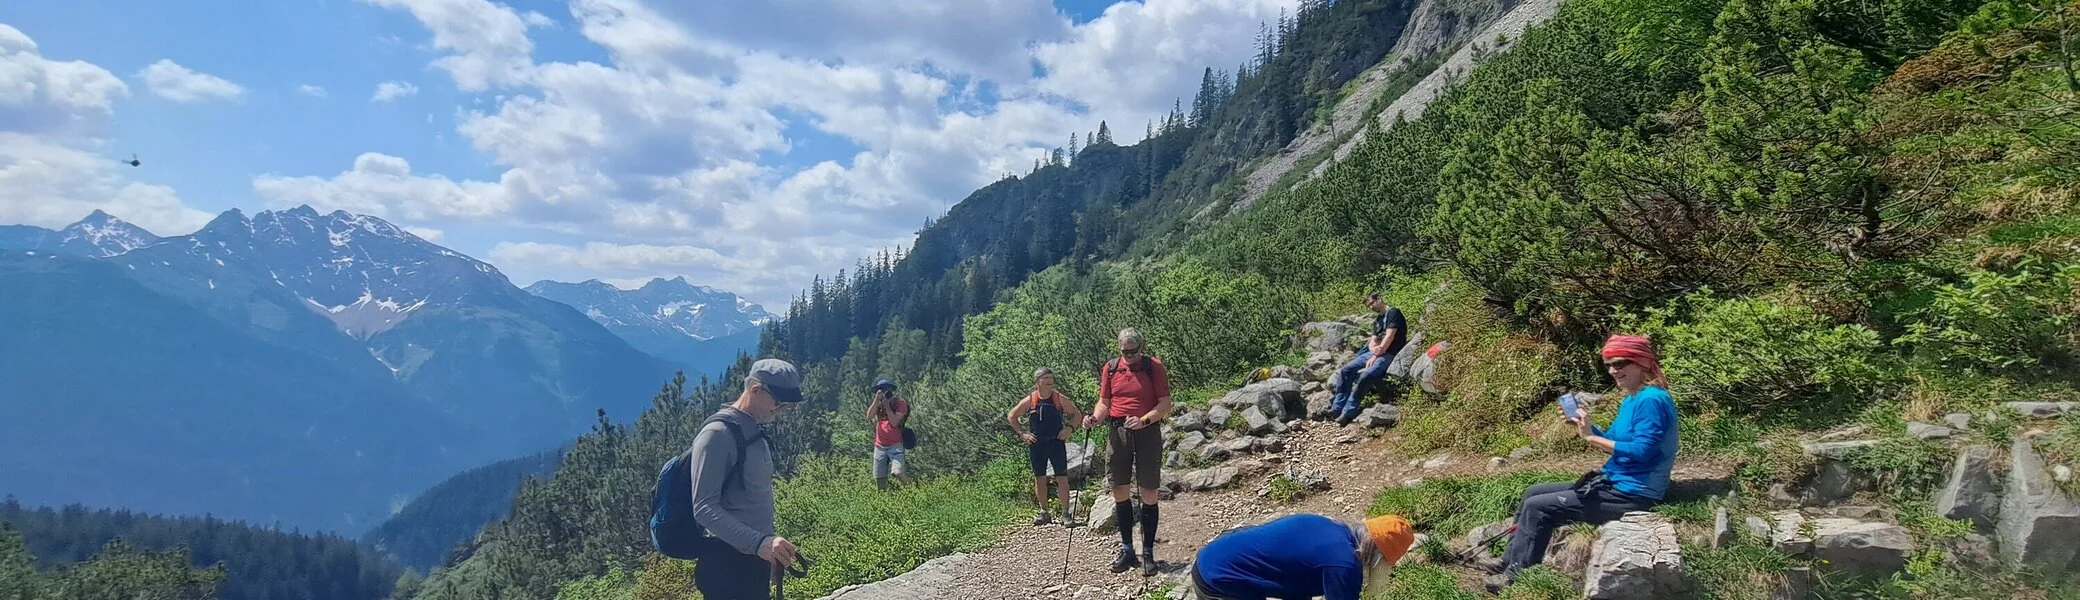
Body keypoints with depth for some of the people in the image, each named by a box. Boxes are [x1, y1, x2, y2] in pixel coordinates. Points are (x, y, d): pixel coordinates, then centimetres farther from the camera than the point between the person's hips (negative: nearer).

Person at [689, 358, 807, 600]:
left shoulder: (755, 432, 12)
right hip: (728, 564, -9)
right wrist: (759, 542, -34)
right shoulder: (718, 435, -17)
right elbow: (705, 508, -24)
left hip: (754, 558, 9)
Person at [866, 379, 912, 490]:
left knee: (897, 472, -25)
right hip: (880, 446, 5)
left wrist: (886, 405, -13)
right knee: (879, 479, 2)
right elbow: (869, 416, -6)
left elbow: (894, 422, -15)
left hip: (895, 445, -5)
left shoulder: (900, 403, -4)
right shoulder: (878, 403, 11)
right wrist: (877, 399, -13)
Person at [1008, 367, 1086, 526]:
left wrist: (1069, 428, -7)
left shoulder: (1060, 399, -4)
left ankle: (1066, 513, 2)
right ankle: (1043, 512, 19)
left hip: (1056, 443, -1)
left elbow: (1077, 414, 8)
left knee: (1062, 478, -4)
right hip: (1036, 444, 1)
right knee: (1039, 478, 8)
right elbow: (1011, 417, 9)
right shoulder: (1029, 401, -3)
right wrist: (1022, 433, 1)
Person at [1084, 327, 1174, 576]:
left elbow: (1165, 404, -5)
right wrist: (1094, 418, -10)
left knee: (1149, 493, -1)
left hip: (1147, 432, -3)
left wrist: (1144, 420, -21)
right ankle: (1127, 550, 17)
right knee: (1119, 490, 4)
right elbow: (1104, 402, 12)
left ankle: (1148, 553, 7)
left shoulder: (1154, 367, -2)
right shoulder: (1110, 368, 7)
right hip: (1118, 432, 3)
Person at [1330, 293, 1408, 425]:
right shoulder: (1377, 320, 23)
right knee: (1345, 370, -8)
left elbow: (1389, 336, -13)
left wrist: (1376, 355, -14)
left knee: (1365, 376, -31)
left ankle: (1348, 413, -27)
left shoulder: (1393, 313, -4)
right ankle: (1337, 408, -9)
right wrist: (1374, 349, -7)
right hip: (1375, 352, 9)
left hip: (1389, 355, -9)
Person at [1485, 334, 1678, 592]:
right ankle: (1508, 561, 14)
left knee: (1537, 507, -13)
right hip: (1614, 483, 11)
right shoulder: (1631, 399, 13)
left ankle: (1516, 574, 0)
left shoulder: (1652, 400, -19)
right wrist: (1584, 425, 2)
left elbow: (1641, 451, -27)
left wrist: (1591, 437, -21)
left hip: (1632, 494, -11)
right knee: (1533, 493, 11)